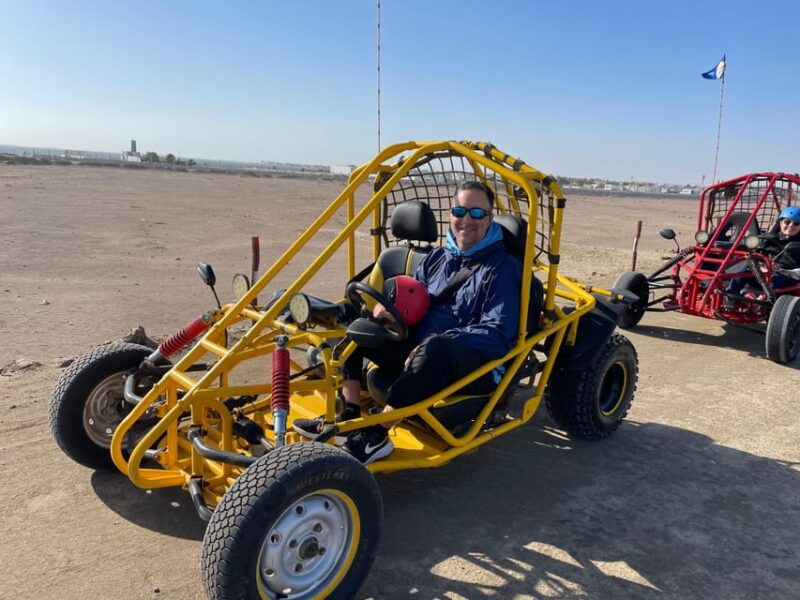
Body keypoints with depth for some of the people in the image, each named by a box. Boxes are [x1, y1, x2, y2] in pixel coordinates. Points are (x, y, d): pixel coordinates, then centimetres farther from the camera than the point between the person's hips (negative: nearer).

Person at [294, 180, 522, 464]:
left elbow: (497, 331, -14)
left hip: (476, 367, -6)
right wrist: (385, 305, -6)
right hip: (417, 350, 7)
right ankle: (349, 417, -11)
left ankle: (375, 436, -30)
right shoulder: (437, 257, 15)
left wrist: (436, 344, -26)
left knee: (436, 347, -40)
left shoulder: (504, 268, -4)